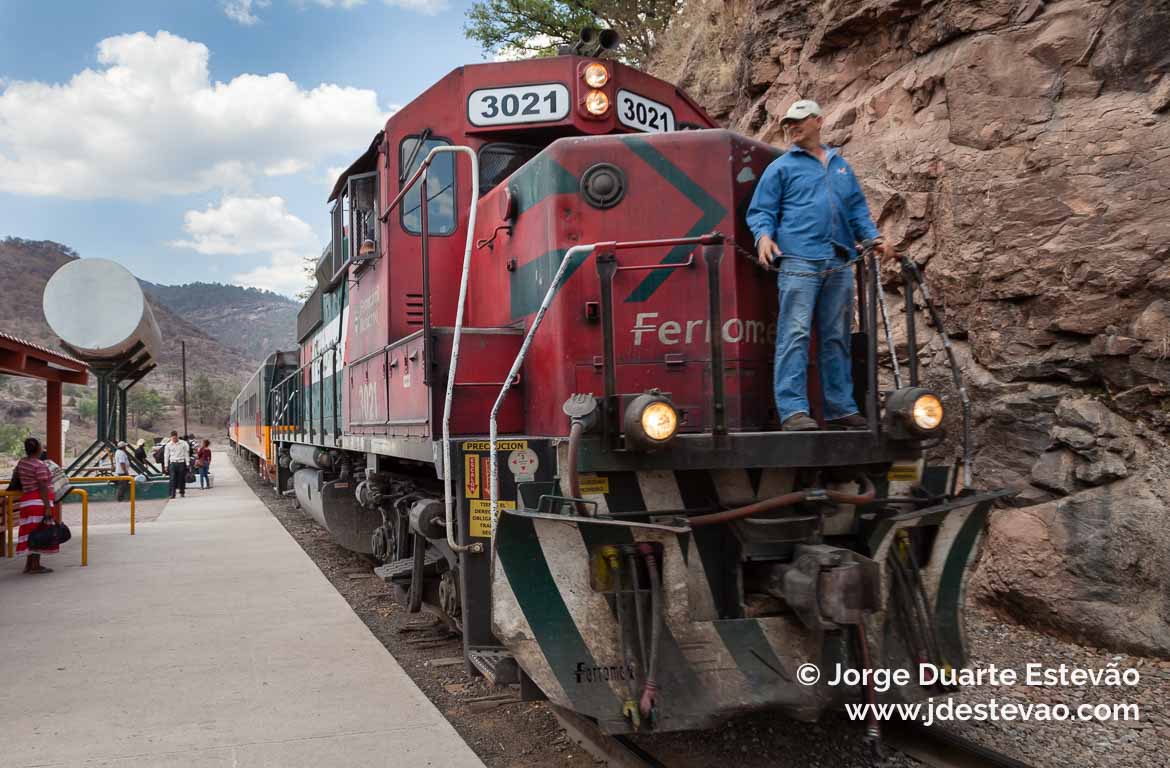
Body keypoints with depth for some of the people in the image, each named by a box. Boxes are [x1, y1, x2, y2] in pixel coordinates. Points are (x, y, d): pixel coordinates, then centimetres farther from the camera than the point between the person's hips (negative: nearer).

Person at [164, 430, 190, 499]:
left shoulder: (183, 444, 2)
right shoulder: (168, 445, 6)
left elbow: (186, 454, 5)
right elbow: (166, 455, 11)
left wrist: (187, 464, 0)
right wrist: (166, 465, 6)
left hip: (181, 463, 0)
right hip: (173, 463, 0)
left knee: (182, 479, 3)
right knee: (173, 479, -7)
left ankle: (182, 492, 15)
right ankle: (172, 494, -7)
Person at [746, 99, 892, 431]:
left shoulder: (842, 167, 24)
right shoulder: (780, 167, 10)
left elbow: (857, 209, 25)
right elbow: (760, 211, 4)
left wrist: (874, 236, 9)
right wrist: (764, 235, -16)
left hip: (839, 265, 5)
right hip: (798, 261, -5)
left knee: (837, 338, 7)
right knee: (795, 335, -13)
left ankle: (840, 408, 13)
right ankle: (793, 410, -16)